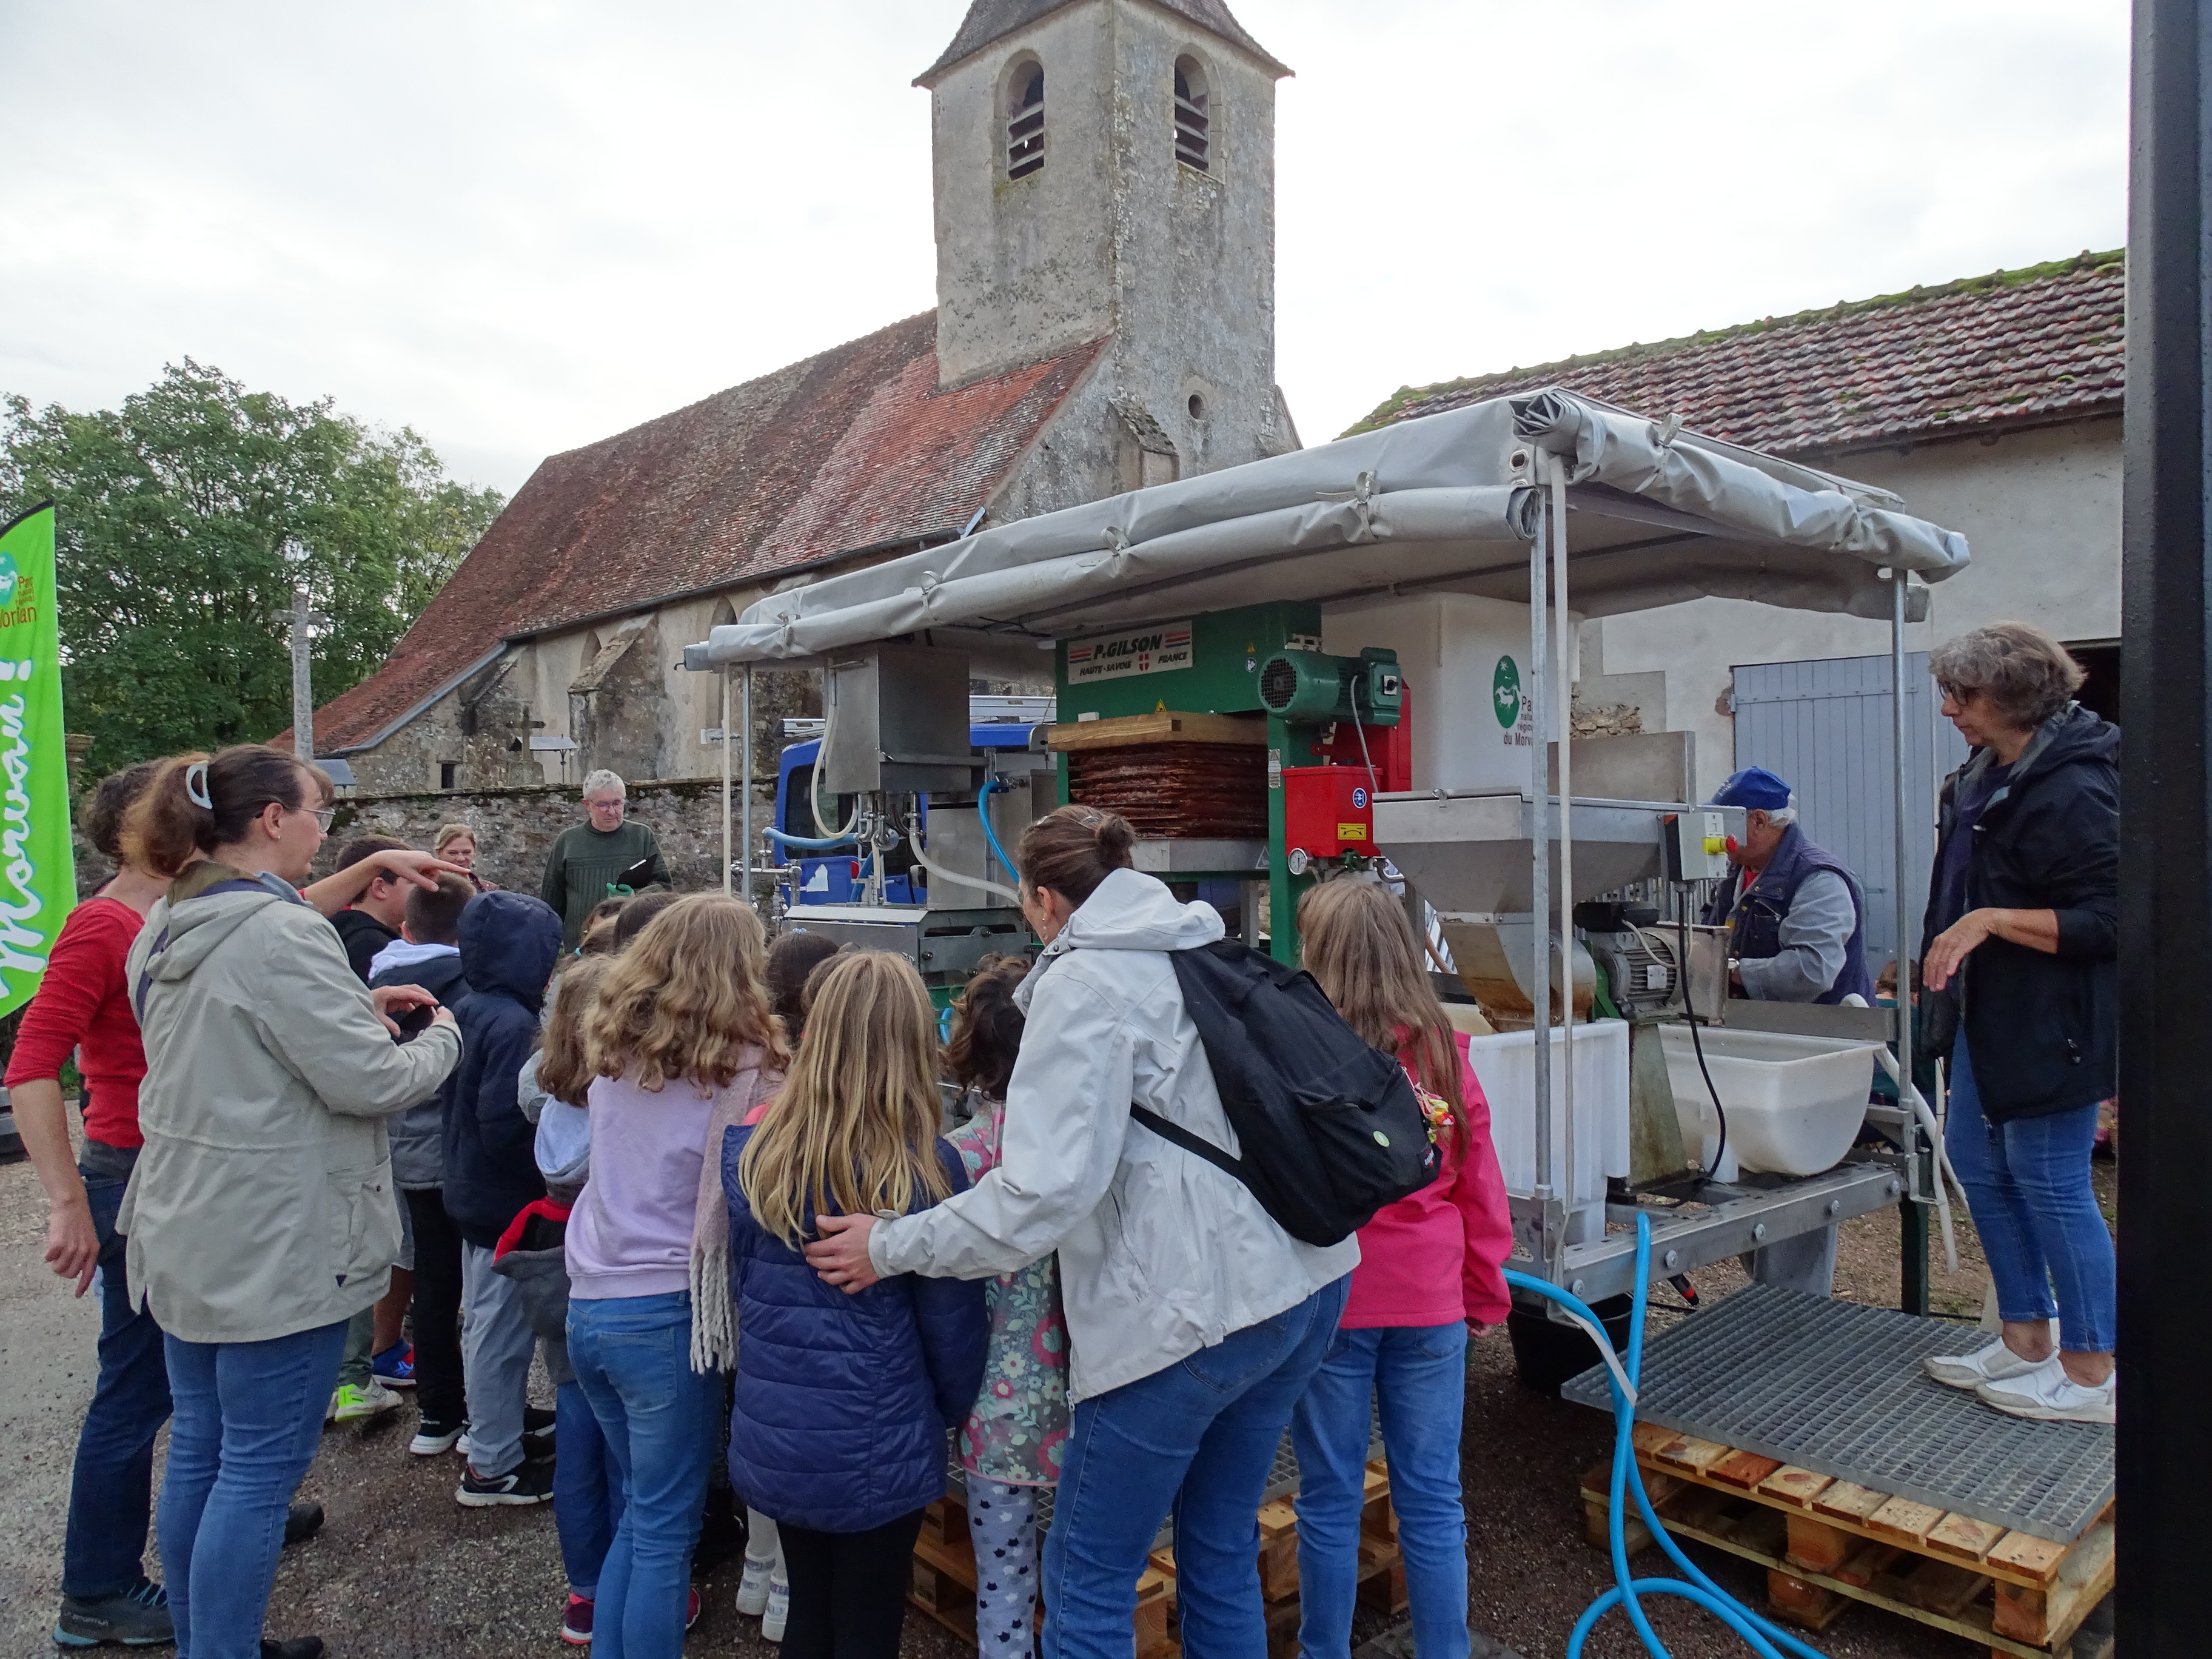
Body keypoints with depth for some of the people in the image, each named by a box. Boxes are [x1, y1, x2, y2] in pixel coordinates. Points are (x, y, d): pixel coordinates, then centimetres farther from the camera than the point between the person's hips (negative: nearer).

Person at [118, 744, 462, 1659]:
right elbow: (367, 1082, -21)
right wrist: (441, 1036, -3)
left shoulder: (166, 926, 7)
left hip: (188, 1237, 10)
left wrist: (356, 1009, 11)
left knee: (199, 1453, 20)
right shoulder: (283, 934, -22)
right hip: (276, 1249, -10)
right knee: (259, 1470, 3)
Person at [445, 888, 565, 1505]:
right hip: (507, 1201, -9)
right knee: (501, 1328, 3)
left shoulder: (472, 1009, 4)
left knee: (490, 1320, 23)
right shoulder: (513, 1025, -25)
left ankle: (504, 1417, 41)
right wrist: (549, 1177, -15)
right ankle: (494, 1467, 14)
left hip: (474, 1193, 9)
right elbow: (505, 1127, -28)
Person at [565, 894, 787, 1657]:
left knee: (639, 1510, 22)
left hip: (589, 1303, 6)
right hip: (666, 1313, -6)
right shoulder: (742, 1062, -12)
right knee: (665, 1527, 8)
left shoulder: (615, 1047, 5)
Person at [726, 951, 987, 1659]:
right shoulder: (926, 1168, -19)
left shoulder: (753, 1151, -9)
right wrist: (951, 1413, 9)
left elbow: (741, 1284, 3)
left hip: (772, 1438, 4)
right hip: (875, 1446, -4)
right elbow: (952, 1323, -10)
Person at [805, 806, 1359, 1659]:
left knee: (1086, 1580, 9)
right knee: (1222, 1552, 22)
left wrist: (892, 1247, -11)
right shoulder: (1205, 949, 12)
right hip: (1303, 1281, 9)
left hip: (1193, 1311, -8)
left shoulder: (1084, 984, -12)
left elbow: (1047, 1187, -20)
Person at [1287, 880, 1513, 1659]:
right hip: (1432, 1301, 3)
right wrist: (1486, 1291, 15)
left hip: (1330, 1300, -3)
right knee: (1433, 1498, 14)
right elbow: (1482, 1186, 3)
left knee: (1330, 1500, 12)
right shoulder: (1445, 1050, -3)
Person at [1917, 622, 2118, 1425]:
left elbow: (2106, 921, -22)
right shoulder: (1985, 776, 9)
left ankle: (2089, 1373, 15)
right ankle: (2025, 1338, 30)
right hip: (1990, 1014, 10)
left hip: (2051, 1025, -10)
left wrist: (1992, 920, -27)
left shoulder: (2071, 793, -20)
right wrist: (1944, 953, 25)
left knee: (2051, 1185, -1)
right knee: (1979, 1165, 15)